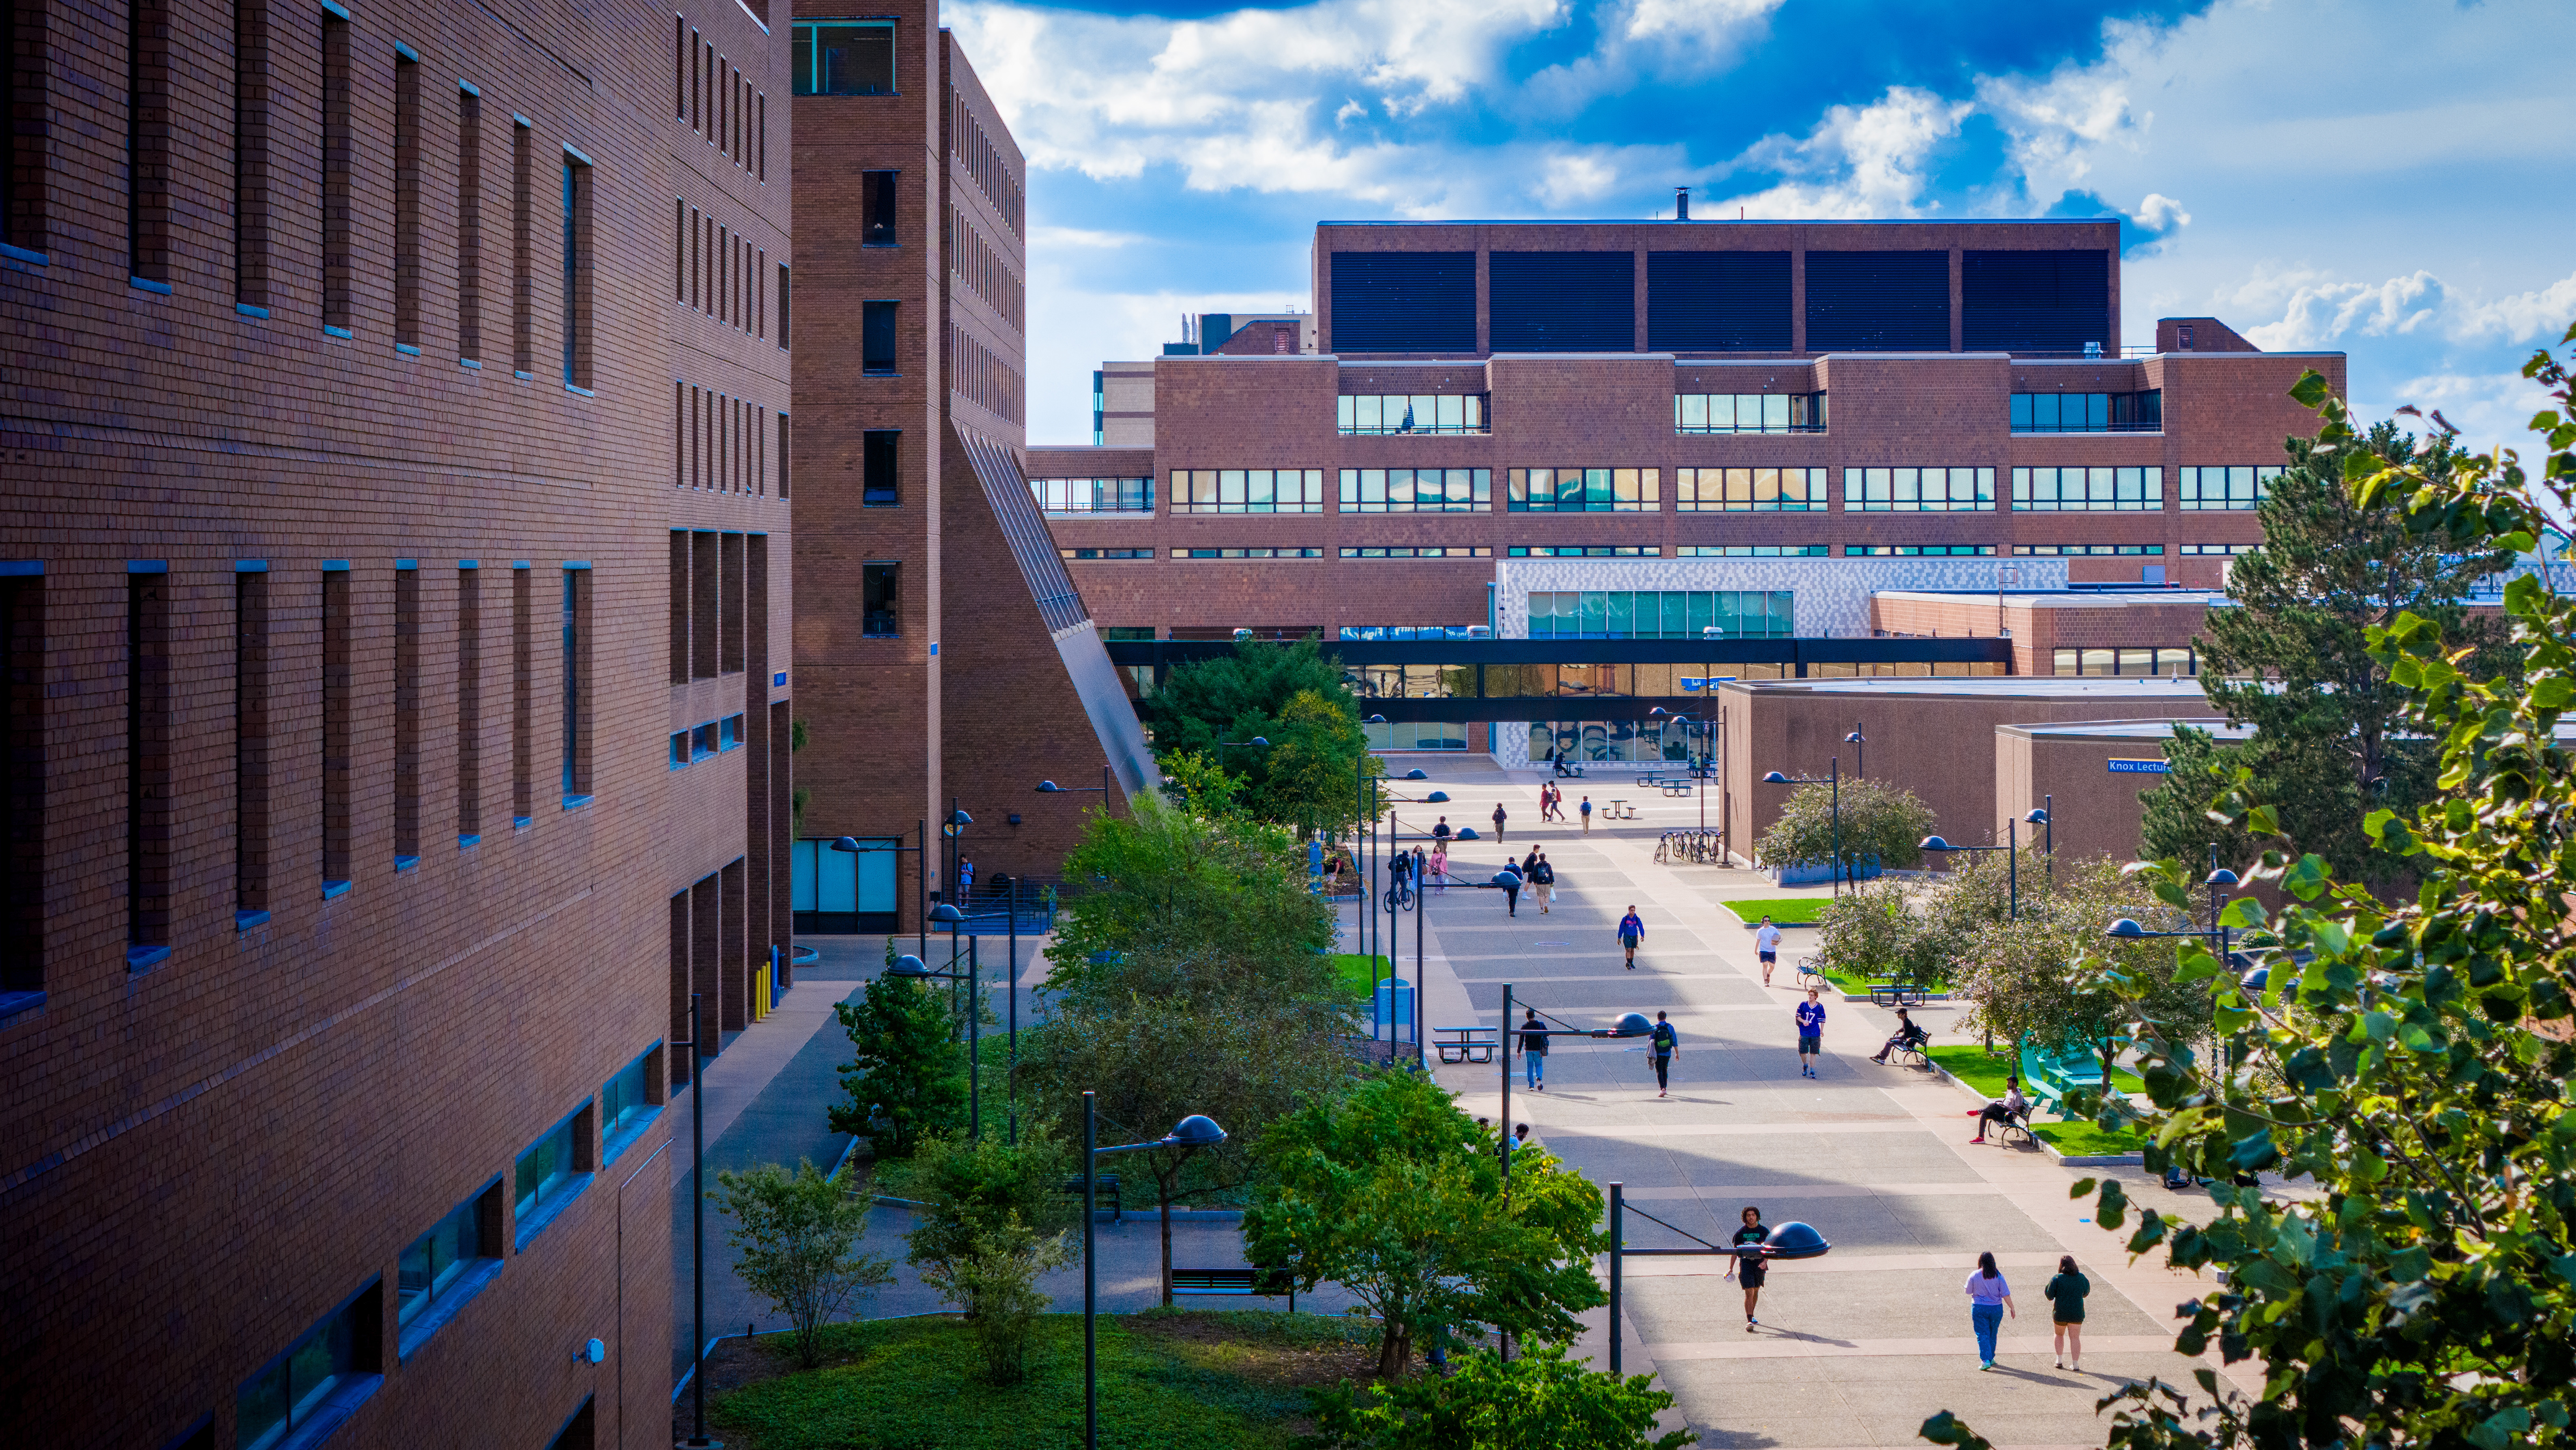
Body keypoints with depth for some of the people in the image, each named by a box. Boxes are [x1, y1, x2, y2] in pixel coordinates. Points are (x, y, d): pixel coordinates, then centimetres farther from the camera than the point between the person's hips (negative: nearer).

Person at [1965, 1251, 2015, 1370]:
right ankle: (1991, 1358, 29)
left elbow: (1968, 1291, 4)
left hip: (1979, 1309, -2)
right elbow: (2006, 1294, -9)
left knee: (1983, 1335, 0)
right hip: (1996, 1308, 2)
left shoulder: (1974, 1276, -8)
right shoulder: (1998, 1276, -7)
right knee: (1993, 1334, 18)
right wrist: (2012, 1308, -1)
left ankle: (1985, 1360, -13)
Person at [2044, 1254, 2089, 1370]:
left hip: (2060, 1313, -1)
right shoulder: (2081, 1278, -2)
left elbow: (2050, 1295, -12)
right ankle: (2075, 1364, 1)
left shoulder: (2057, 1279, -12)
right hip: (2077, 1313, 1)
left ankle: (2059, 1360, 17)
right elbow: (2085, 1293, 11)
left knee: (2059, 1335, 21)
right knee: (2075, 1338, 6)